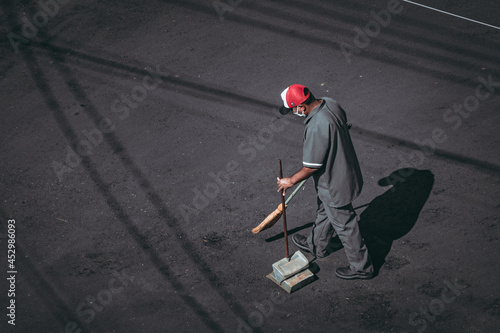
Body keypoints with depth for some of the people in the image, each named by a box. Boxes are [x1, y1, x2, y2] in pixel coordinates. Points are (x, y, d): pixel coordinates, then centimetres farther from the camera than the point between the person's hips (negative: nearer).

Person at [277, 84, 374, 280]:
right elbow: (343, 123, 14)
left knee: (345, 226, 10)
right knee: (325, 212, 29)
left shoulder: (316, 128, -36)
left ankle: (361, 267, 29)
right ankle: (316, 245, 53)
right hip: (345, 171, 10)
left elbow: (311, 167, -26)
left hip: (335, 185, -10)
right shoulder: (330, 103, -8)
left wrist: (291, 181, -9)